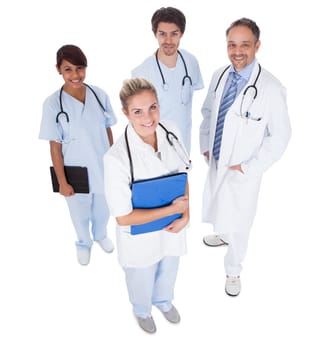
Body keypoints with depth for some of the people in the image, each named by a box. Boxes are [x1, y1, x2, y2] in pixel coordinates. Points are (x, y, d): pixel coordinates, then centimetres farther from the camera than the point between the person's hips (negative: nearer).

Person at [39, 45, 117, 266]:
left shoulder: (100, 95, -10)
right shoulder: (53, 104, -18)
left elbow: (108, 131, 1)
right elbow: (55, 147, -12)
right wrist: (62, 182, -9)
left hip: (103, 168, 3)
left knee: (103, 209, 25)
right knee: (80, 213, 21)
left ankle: (101, 235, 57)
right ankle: (84, 243, 52)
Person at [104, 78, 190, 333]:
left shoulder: (172, 132, -16)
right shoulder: (117, 158, -33)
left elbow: (182, 176, -1)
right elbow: (123, 217, -26)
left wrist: (185, 216, -12)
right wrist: (172, 209, -24)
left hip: (172, 226, 4)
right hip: (140, 236, -4)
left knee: (168, 272, 32)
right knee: (143, 280, 27)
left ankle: (163, 300, 67)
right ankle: (142, 310, 63)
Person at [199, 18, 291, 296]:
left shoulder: (271, 88, -22)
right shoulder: (219, 76, -4)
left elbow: (280, 136, -17)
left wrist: (249, 168, -17)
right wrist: (205, 145, 6)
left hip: (243, 169, -5)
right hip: (216, 161, 5)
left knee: (238, 224, 10)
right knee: (218, 207, 27)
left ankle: (233, 271, 36)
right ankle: (223, 234, 60)